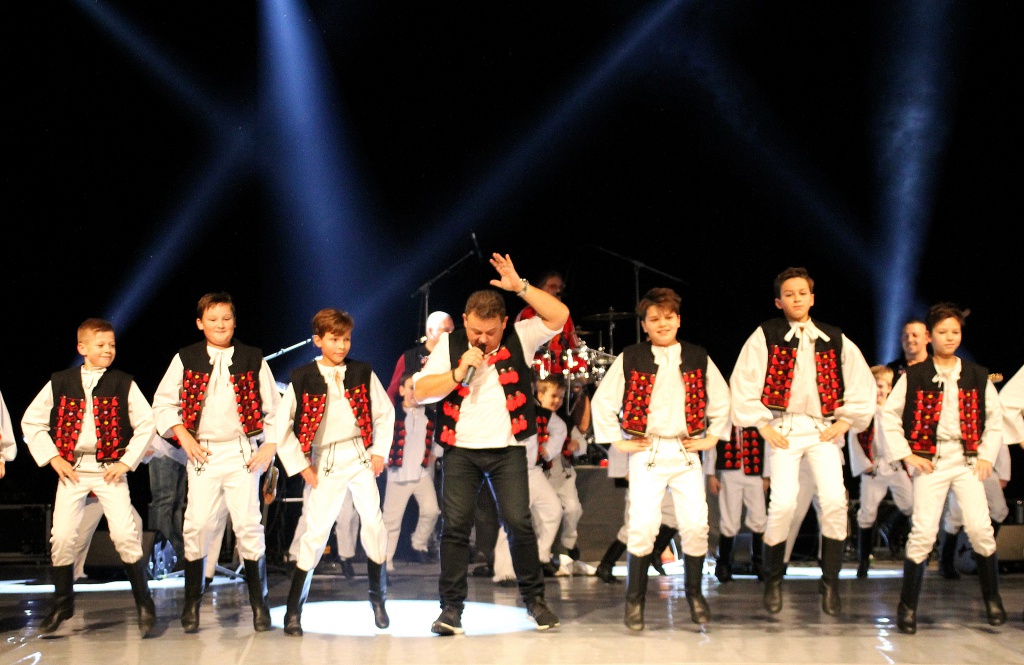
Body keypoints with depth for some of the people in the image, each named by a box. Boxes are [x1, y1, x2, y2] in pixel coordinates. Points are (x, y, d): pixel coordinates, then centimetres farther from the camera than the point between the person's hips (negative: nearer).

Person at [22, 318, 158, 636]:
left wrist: (127, 461, -3)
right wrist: (52, 457, 0)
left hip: (109, 469, -1)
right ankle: (62, 603, 17)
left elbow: (146, 424, 4)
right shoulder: (60, 383, 3)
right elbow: (31, 421, 8)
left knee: (125, 533, -12)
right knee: (61, 536, -2)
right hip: (72, 469, 2)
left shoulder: (123, 384, 1)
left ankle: (144, 602, 1)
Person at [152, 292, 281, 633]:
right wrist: (183, 436, -3)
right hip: (202, 454, 0)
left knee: (249, 525, -5)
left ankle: (259, 604, 5)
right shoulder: (185, 359, 6)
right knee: (197, 525, -4)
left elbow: (273, 407, 8)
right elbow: (162, 403, 8)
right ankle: (192, 603, 8)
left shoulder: (252, 359, 6)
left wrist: (269, 447, -1)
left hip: (243, 453, 0)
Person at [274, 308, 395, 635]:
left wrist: (379, 451, 2)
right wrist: (302, 466, -3)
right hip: (325, 463, -2)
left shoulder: (362, 373, 2)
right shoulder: (302, 379, -5)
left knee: (373, 522, -8)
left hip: (360, 458, 2)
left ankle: (378, 598, 8)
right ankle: (293, 611, 3)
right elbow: (282, 428, -2)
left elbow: (385, 412, 10)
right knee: (316, 532, -4)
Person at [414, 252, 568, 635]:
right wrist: (460, 370, -14)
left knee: (519, 523, -5)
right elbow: (421, 392, -2)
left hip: (507, 449, -1)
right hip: (460, 450, 1)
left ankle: (534, 599, 10)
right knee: (455, 525, -3)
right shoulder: (450, 345, 3)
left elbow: (560, 315, -10)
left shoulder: (519, 338, 1)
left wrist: (520, 286, -16)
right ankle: (451, 607, 4)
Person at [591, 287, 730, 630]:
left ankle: (694, 593, 15)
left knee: (696, 525, -4)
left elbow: (721, 401, 18)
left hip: (686, 453, 2)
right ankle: (634, 599, 2)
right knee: (643, 525, -12)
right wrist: (618, 442, -1)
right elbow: (602, 402, 3)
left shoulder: (698, 358, 8)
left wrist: (712, 437, 11)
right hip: (647, 454, -2)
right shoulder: (630, 359, 0)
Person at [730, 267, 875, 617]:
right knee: (783, 504, -15)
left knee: (835, 501, -14)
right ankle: (773, 580, 6)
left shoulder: (834, 339, 10)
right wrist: (763, 426, -5)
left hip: (823, 430, 2)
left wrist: (844, 422, 6)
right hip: (784, 429, -2)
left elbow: (862, 384, 14)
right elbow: (743, 384, -2)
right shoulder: (765, 336, 1)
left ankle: (830, 582, 1)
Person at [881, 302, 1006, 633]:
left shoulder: (977, 376, 6)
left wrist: (987, 455, 4)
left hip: (967, 460, 2)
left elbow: (995, 418, 14)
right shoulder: (914, 376, 0)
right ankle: (907, 606, 2)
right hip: (930, 461, -2)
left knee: (980, 528, -8)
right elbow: (889, 416, 3)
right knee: (924, 532, -8)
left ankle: (992, 598, 12)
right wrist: (906, 455, -3)